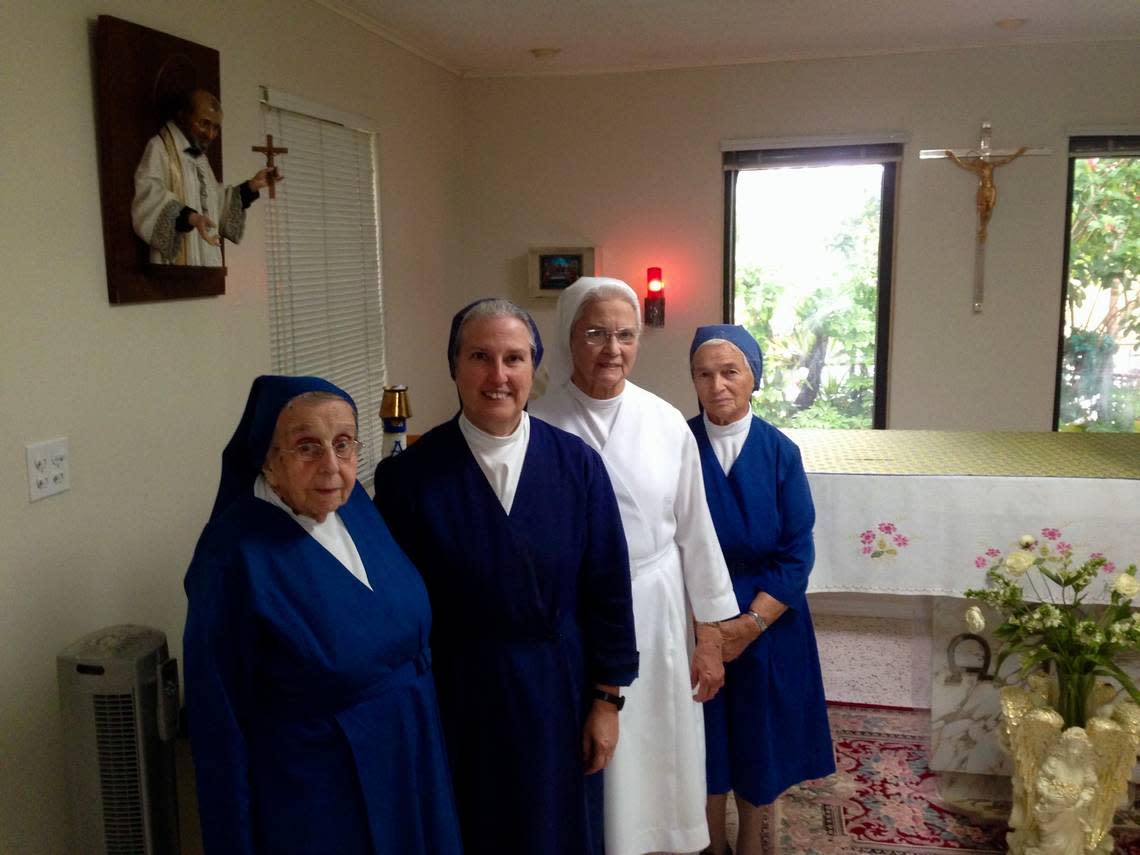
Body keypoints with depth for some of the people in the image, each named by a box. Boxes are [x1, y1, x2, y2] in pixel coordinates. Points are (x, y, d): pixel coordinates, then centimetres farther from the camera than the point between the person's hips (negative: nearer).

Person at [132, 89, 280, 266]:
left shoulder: (200, 159, 23)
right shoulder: (159, 148, -2)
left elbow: (218, 207, 26)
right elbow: (148, 194, -17)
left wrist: (252, 185, 15)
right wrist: (188, 216, -32)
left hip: (206, 265, 8)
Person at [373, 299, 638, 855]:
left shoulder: (576, 463, -6)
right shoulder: (410, 473, -11)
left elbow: (607, 587, -2)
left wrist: (607, 699, -1)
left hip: (558, 695, 2)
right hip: (456, 698, -1)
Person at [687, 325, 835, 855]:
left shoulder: (780, 452, -7)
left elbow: (796, 553, -7)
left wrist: (751, 623, -15)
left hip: (767, 620, 1)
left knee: (759, 732, 14)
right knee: (707, 733, 12)